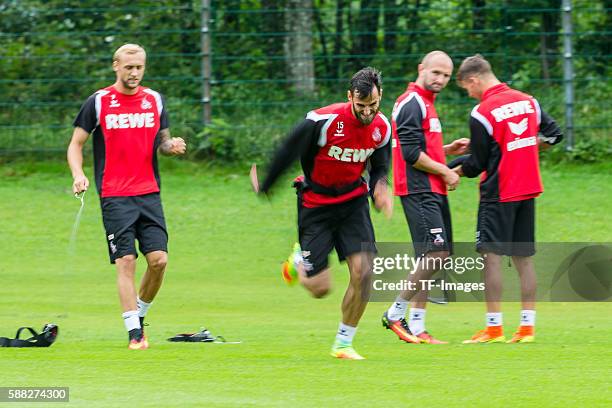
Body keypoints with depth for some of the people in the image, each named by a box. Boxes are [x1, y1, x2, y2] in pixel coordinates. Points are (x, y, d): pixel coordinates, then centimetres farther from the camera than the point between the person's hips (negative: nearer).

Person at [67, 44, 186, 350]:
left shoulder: (155, 100, 10)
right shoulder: (98, 102, 0)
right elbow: (76, 144, 5)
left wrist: (171, 146, -4)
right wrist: (78, 175, -13)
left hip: (149, 194, 3)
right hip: (114, 196, -3)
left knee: (159, 259, -7)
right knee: (126, 261, -9)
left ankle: (140, 313, 17)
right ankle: (134, 333, -5)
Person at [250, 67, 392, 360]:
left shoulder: (382, 127, -8)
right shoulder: (323, 121, -25)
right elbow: (287, 152, -11)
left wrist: (379, 188, -15)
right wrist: (264, 186, 1)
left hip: (353, 201, 4)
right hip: (315, 204, -4)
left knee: (363, 271, -14)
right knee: (319, 287, -5)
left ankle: (343, 344, 5)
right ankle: (299, 260, 33)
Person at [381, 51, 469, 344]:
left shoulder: (425, 103, 21)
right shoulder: (412, 104, -11)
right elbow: (411, 153, -18)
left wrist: (448, 149, 14)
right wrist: (445, 172, -11)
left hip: (433, 192, 10)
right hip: (419, 191, -10)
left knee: (431, 260, 8)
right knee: (436, 253, -17)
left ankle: (416, 326, 9)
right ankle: (395, 313, -9)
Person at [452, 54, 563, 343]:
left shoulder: (481, 114, -13)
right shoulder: (528, 101, 6)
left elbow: (477, 164, -8)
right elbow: (554, 135, 12)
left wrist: (453, 172, 9)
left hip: (498, 193, -7)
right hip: (528, 189, 7)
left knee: (491, 255, -3)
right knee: (523, 257, 9)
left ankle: (494, 327, -7)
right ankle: (527, 327, 6)